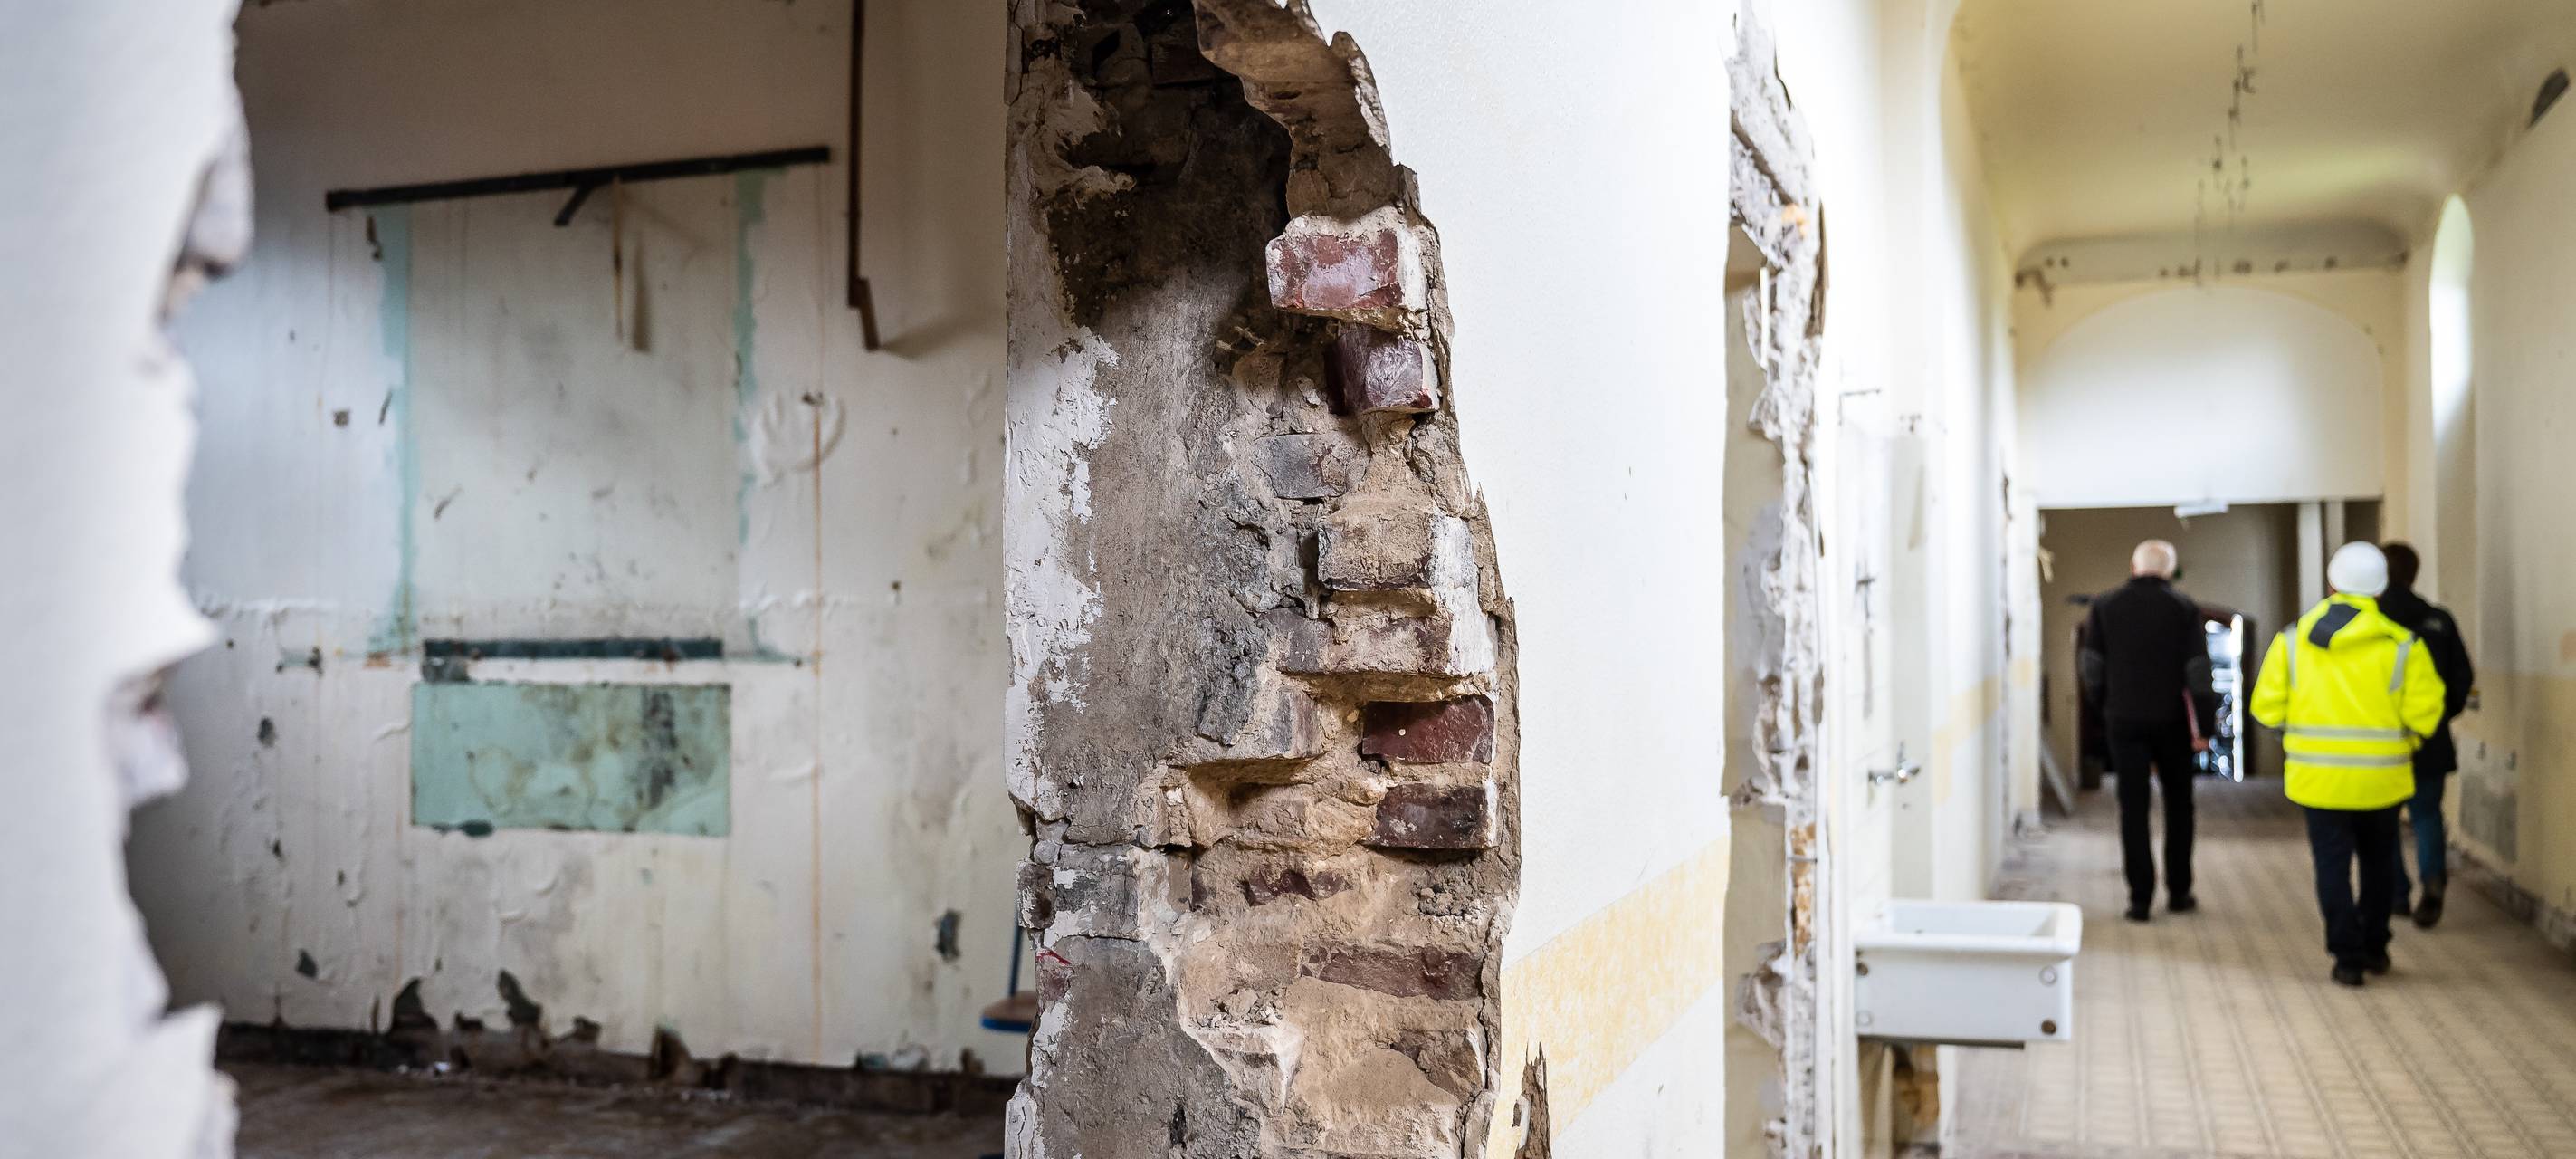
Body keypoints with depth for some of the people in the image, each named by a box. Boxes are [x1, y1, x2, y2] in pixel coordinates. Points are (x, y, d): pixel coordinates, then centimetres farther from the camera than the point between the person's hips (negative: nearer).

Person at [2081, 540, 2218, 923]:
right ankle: (2178, 891, 18)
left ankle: (2141, 897, -2)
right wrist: (2203, 727, -4)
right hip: (2172, 721, 0)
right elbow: (2198, 671, -6)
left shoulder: (2104, 606, 1)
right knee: (2178, 805, 14)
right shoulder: (2184, 608, -2)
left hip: (2124, 721, 0)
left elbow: (2090, 666, 1)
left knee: (2133, 808, 2)